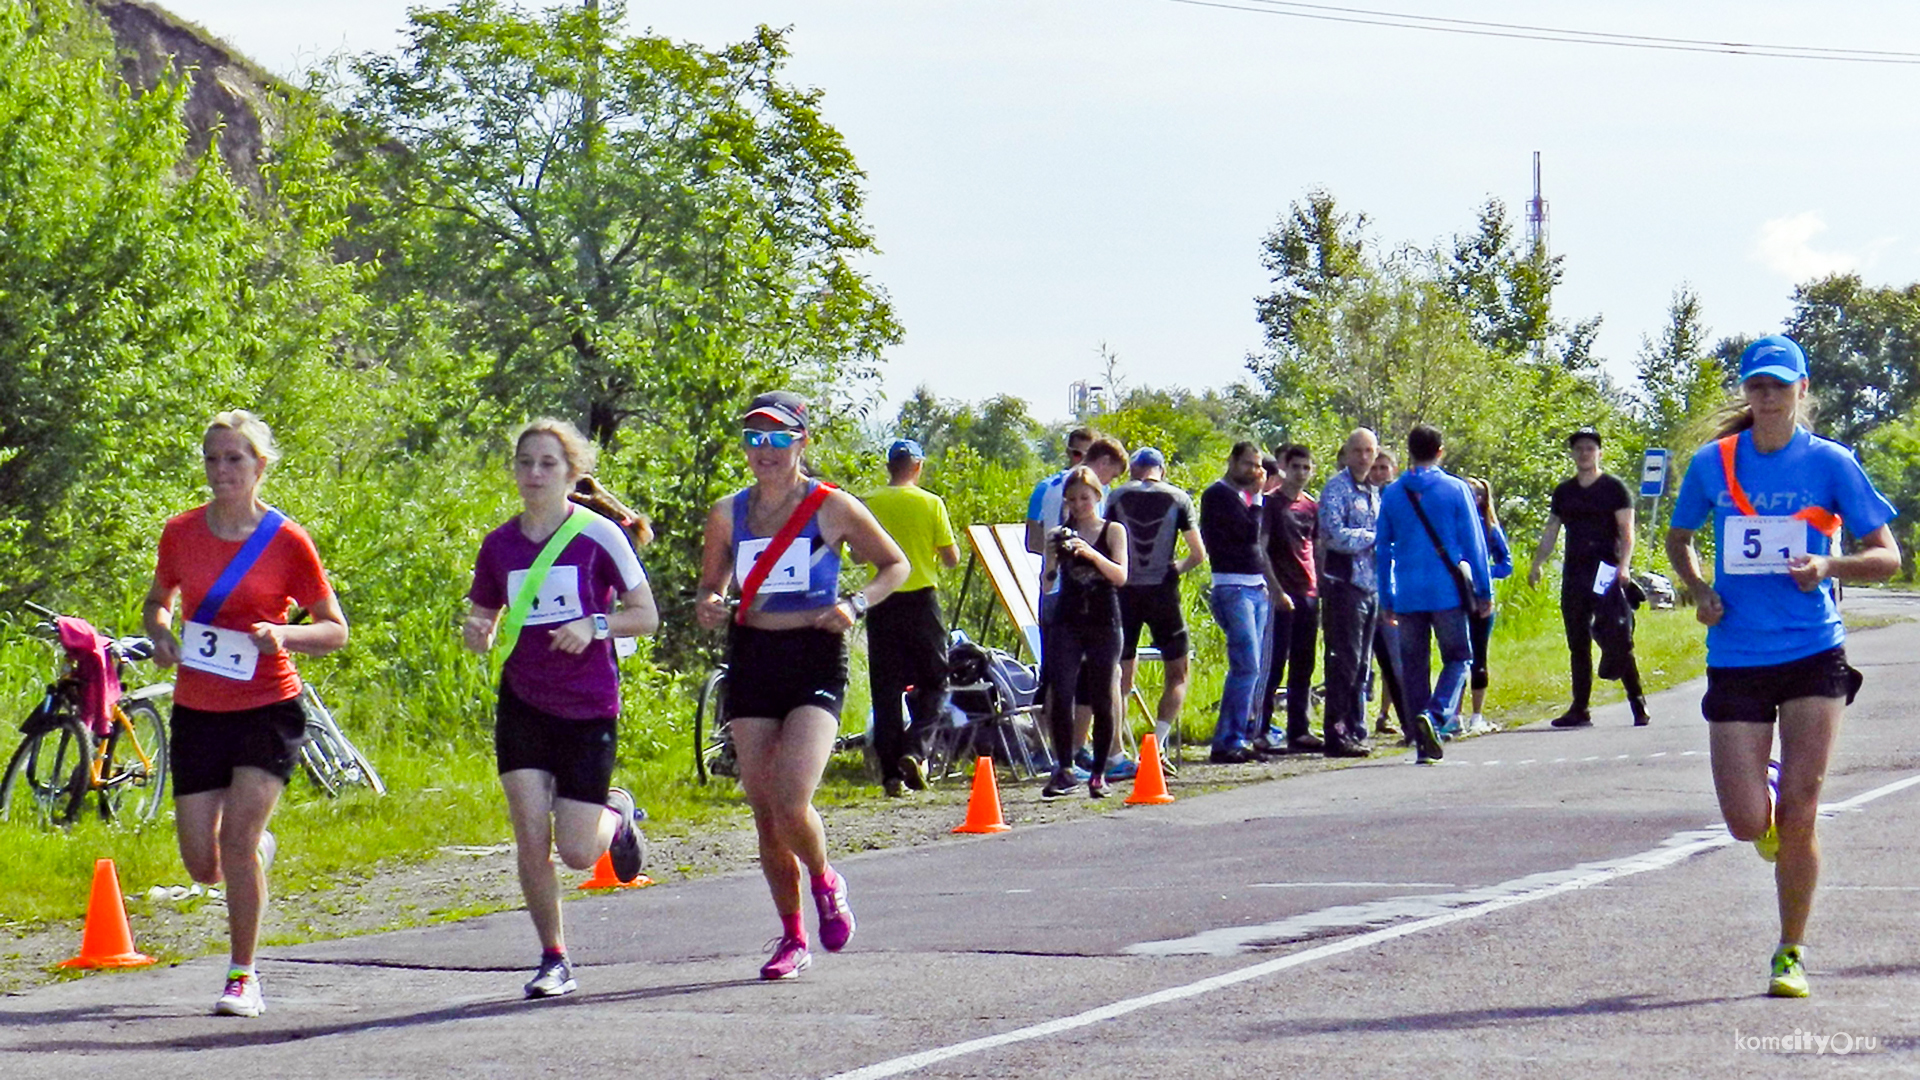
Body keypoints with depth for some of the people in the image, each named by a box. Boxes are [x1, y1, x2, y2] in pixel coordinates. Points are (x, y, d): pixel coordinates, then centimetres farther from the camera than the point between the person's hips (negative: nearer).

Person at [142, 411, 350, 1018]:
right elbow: (157, 601, 19)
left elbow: (335, 630, -2)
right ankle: (260, 848, 41)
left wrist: (284, 637, -22)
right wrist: (160, 634, -4)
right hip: (197, 711, 4)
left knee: (238, 837, -18)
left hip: (268, 709, -3)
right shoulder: (180, 533, 2)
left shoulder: (287, 542, -7)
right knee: (204, 867, 3)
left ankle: (243, 978, -2)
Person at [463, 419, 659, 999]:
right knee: (531, 835, -9)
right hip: (522, 705, 3)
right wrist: (476, 632, -7)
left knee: (577, 853, -5)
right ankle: (553, 958, 6)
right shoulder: (499, 544, 5)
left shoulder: (598, 535, -6)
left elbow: (646, 615, -1)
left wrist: (595, 626, -19)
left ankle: (617, 813, 30)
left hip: (589, 708, -3)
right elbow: (483, 616, 16)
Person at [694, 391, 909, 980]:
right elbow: (711, 586, 18)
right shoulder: (728, 514, 6)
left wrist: (856, 604, -10)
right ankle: (792, 937, 20)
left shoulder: (832, 508, -3)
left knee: (791, 803, -19)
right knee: (765, 812, 4)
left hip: (816, 663, -4)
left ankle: (825, 884, 13)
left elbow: (896, 565, 7)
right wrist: (707, 608, -6)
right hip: (751, 662, 4)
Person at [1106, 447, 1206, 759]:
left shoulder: (1117, 496, 4)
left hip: (1125, 592, 2)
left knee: (1121, 677, 9)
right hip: (1162, 591, -2)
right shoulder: (1177, 498, 2)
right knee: (1177, 675, 8)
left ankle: (1116, 756, 2)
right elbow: (1199, 553, 1)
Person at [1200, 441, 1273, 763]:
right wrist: (1257, 496, -8)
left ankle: (1242, 737, 9)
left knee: (1253, 669, 7)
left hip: (1256, 589, 9)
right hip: (1232, 588, -9)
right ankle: (1228, 742, -16)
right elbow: (1250, 532, -18)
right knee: (1247, 666, -16)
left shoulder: (1246, 496, 19)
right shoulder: (1218, 494, -7)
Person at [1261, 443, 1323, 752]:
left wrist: (1324, 591, 12)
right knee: (1273, 665, -7)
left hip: (1308, 595, 6)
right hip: (1281, 596, -6)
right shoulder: (1271, 502, -2)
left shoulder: (1312, 507, 15)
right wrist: (1276, 589, -15)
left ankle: (1299, 732, 12)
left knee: (1303, 668, 8)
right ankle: (1261, 731, -5)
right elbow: (1260, 550, -7)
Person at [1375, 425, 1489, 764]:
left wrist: (1386, 599, 16)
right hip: (1447, 591, -2)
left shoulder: (1392, 494, 6)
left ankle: (1424, 744, 7)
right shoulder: (1456, 489, -2)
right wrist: (1484, 591, 5)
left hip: (1408, 594, 2)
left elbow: (1382, 548, 9)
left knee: (1413, 664, 8)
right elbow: (1473, 543, -1)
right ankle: (1435, 715, -18)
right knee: (1458, 658, 7)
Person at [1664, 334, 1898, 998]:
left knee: (1798, 813, -7)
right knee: (1748, 823, -6)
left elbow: (1887, 557, 0)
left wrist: (1830, 566, -19)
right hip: (1736, 660, 2)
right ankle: (1769, 807, 33)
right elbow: (1679, 537, 21)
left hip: (1813, 654, -2)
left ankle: (1791, 955, 9)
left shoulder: (1828, 463, -1)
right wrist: (1698, 590, 1)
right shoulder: (1713, 464, 5)